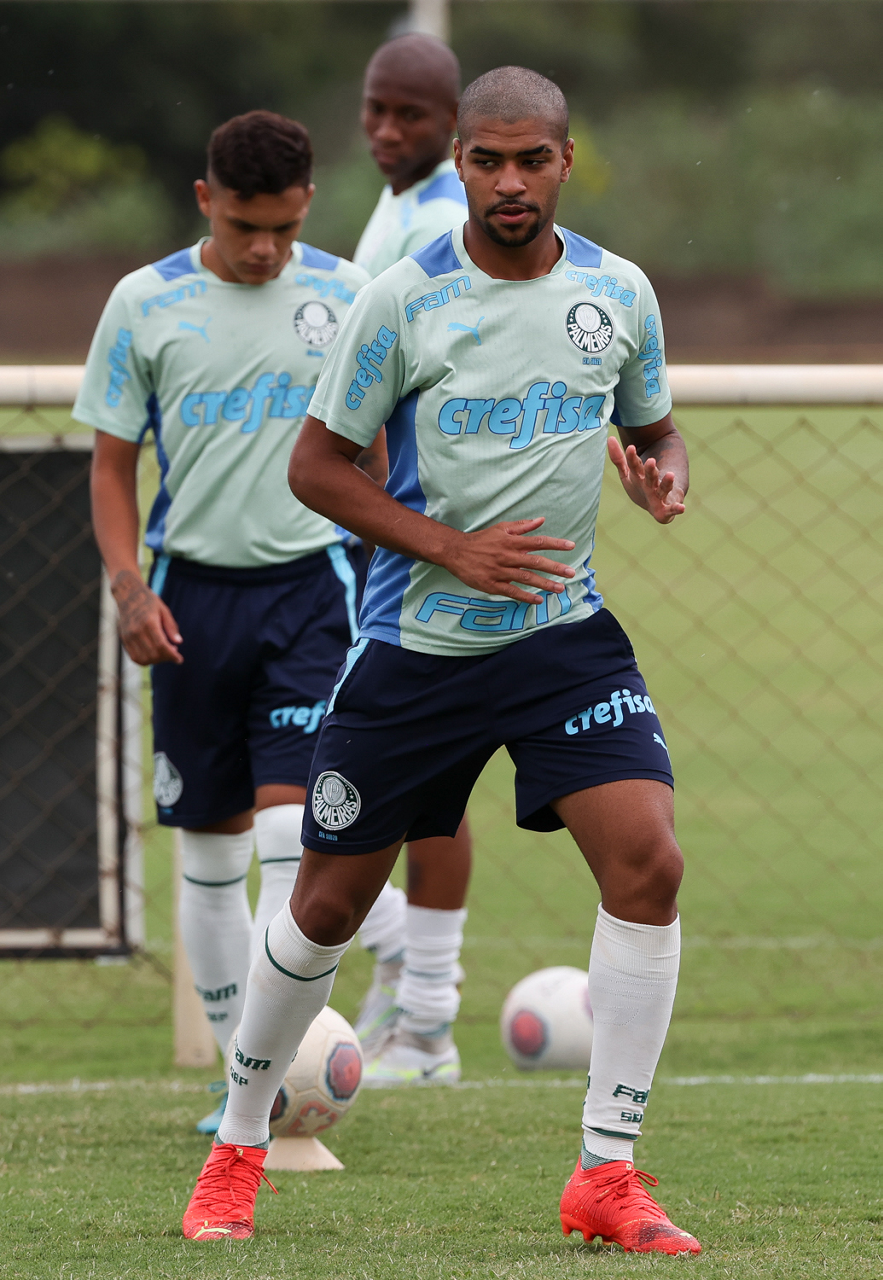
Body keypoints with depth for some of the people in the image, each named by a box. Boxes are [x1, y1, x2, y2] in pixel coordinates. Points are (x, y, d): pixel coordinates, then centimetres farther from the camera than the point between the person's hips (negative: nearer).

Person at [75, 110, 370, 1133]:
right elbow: (113, 463, 5)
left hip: (313, 579, -1)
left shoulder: (345, 297, 0)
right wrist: (128, 584, -8)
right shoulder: (144, 305, -1)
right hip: (194, 589, 2)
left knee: (290, 820, -14)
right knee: (209, 849, 8)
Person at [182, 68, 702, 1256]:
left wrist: (666, 478, -8)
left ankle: (607, 1173, -9)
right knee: (331, 900, 6)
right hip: (414, 641, -2)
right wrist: (453, 550, -16)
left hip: (567, 632, 2)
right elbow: (317, 464, -5)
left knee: (648, 861, -17)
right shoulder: (402, 301, -9)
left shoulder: (618, 293, 1)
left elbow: (653, 431, 17)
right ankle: (239, 1146, 28)